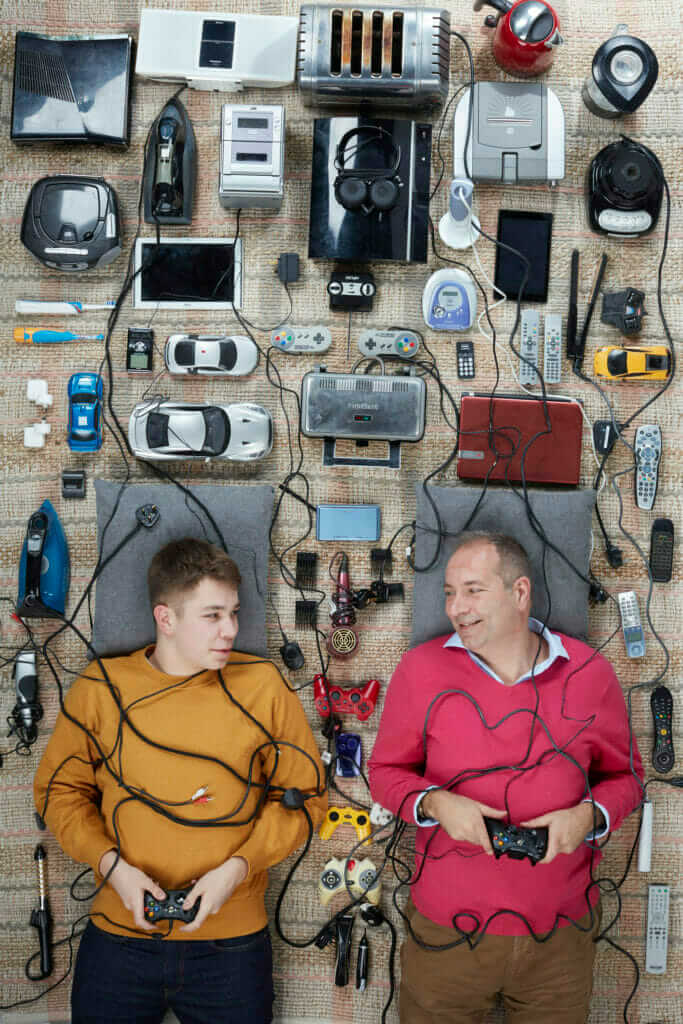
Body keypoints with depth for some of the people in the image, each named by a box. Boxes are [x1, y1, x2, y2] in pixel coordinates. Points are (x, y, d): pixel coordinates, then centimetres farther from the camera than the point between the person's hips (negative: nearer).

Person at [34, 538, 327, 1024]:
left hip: (232, 942, 0)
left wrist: (237, 867, -11)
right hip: (120, 935, 1)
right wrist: (111, 863, -8)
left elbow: (305, 793, 1)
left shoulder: (263, 686, -5)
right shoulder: (103, 688, -3)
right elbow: (60, 789, 7)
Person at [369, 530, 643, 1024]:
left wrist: (588, 816, -13)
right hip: (448, 928, -1)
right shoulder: (422, 668, -5)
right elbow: (387, 770, 4)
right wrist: (434, 803, -16)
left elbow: (624, 775, 9)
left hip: (561, 931, 1)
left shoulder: (590, 673, -3)